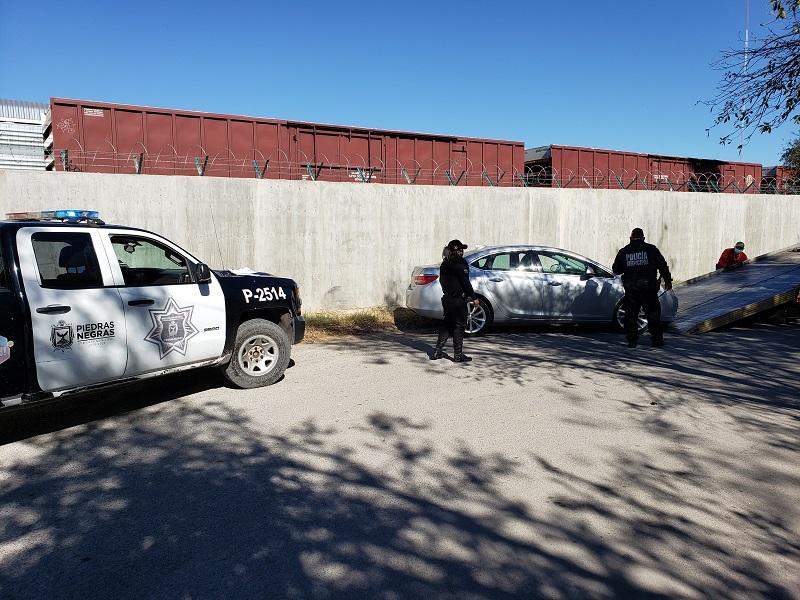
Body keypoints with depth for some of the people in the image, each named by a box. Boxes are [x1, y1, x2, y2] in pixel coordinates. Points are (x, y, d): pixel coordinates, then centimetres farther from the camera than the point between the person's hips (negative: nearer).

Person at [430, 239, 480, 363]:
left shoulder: (444, 264, 11)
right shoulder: (460, 263, -14)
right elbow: (465, 282, -16)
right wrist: (473, 297, -11)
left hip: (447, 299, 8)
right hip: (458, 300, -8)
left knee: (447, 324, 16)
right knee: (459, 326, 1)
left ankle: (437, 352, 15)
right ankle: (458, 355, 6)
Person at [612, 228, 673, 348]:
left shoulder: (623, 252, 3)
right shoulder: (651, 249, 0)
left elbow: (616, 270, 10)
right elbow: (663, 266, 3)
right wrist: (668, 280, 13)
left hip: (630, 289, 1)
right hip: (648, 288, -1)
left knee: (631, 315, 8)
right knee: (653, 314, 9)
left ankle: (632, 341, 7)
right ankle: (657, 340, 13)